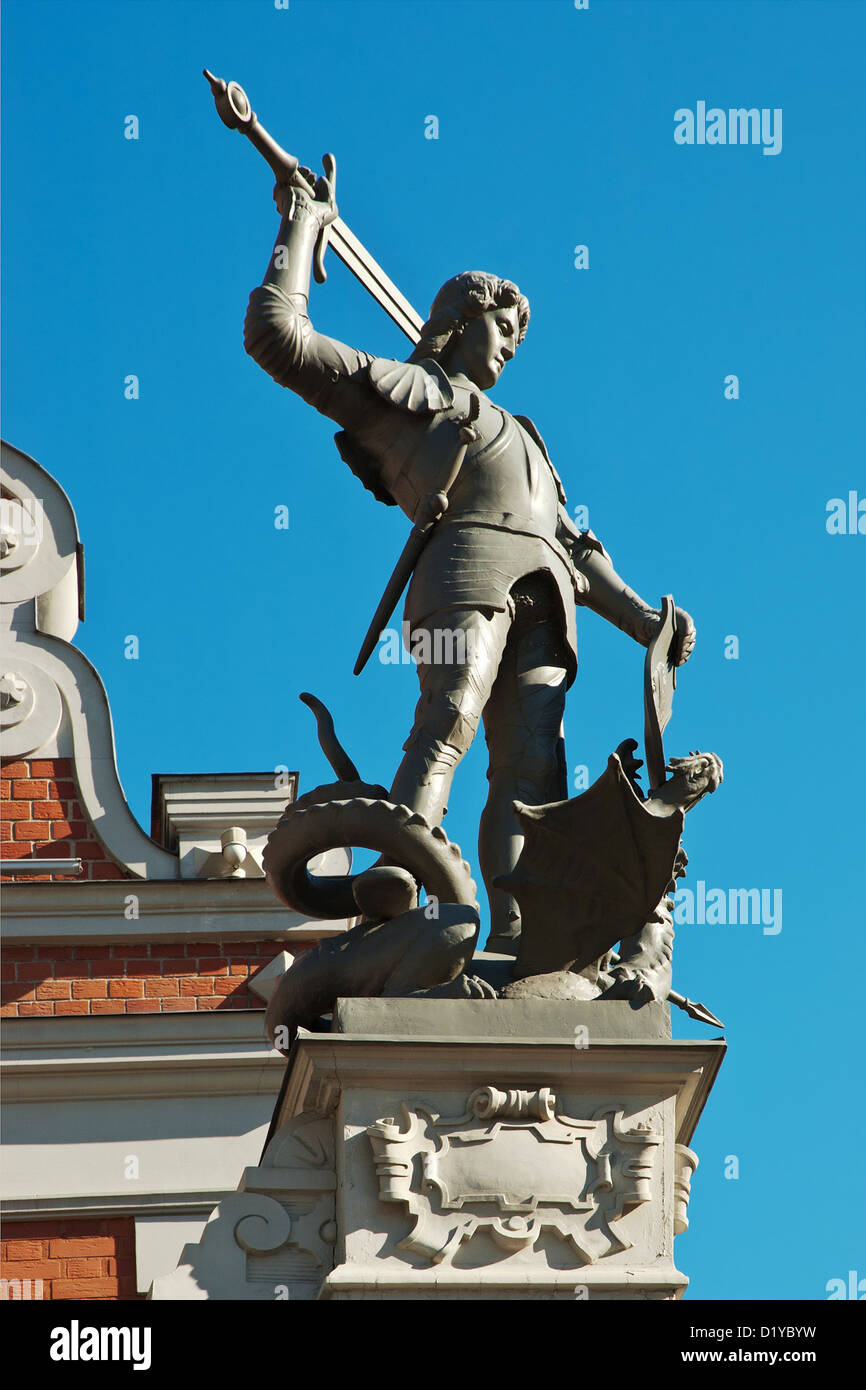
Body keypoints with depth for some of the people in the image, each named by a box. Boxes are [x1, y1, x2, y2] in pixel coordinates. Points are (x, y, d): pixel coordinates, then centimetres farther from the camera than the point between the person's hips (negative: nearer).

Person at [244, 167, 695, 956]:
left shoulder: (515, 434, 42)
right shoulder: (399, 389, 22)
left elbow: (572, 545, 36)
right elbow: (277, 337, 10)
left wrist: (639, 619, 23)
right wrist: (302, 226, 15)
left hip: (542, 595, 6)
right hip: (469, 569, -6)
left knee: (532, 766, -12)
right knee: (448, 726, -27)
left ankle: (515, 941, -26)